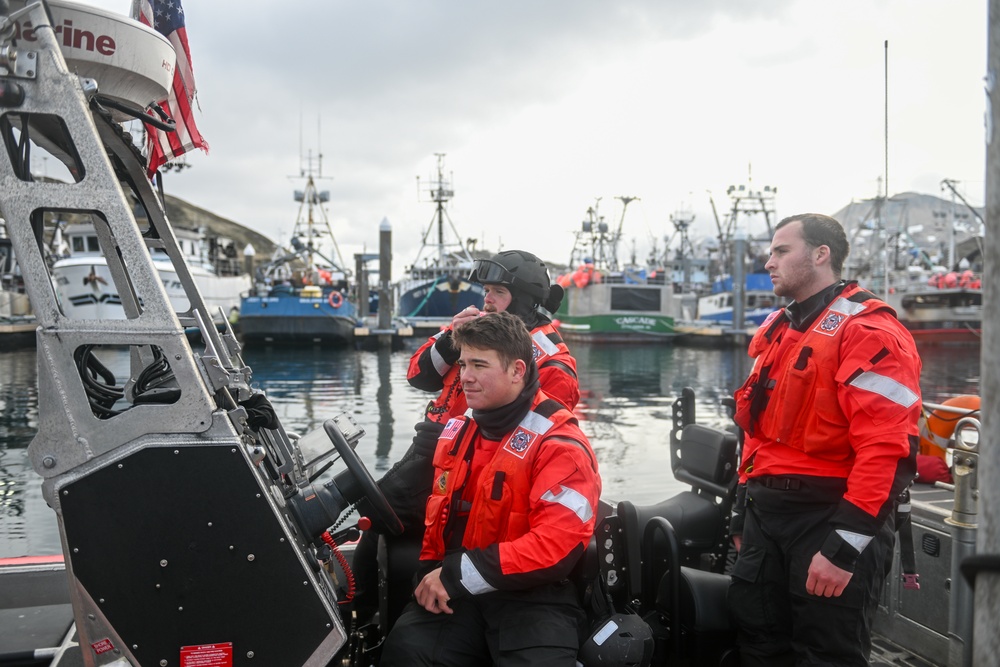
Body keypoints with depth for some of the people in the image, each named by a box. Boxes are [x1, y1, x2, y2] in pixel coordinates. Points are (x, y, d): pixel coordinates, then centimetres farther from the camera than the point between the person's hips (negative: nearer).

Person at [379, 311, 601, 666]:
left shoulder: (559, 444, -8)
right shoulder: (457, 431, 15)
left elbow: (555, 547, -19)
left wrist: (459, 575, -18)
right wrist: (433, 576, 2)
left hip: (533, 596, -4)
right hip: (456, 590, 5)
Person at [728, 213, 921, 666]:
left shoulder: (867, 332, -13)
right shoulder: (775, 331, 15)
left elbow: (885, 448, -22)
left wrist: (844, 545, -24)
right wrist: (743, 515, 20)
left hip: (830, 517, -8)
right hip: (766, 513, 8)